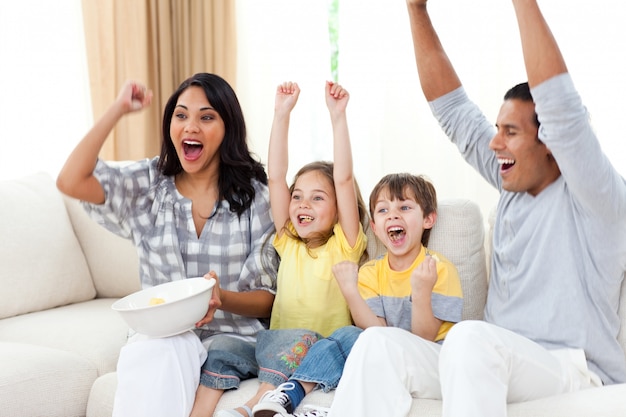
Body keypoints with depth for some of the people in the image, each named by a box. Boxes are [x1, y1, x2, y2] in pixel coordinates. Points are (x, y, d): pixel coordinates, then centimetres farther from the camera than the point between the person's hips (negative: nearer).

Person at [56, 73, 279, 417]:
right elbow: (71, 181, -13)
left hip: (233, 337, -1)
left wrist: (222, 298, -22)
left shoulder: (255, 195, 0)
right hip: (160, 334, 1)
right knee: (159, 353, -34)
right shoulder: (148, 183, 5)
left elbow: (267, 298, 0)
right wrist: (118, 109, -6)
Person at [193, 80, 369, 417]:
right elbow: (275, 177, 5)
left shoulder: (343, 247, 0)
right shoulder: (289, 243, 12)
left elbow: (344, 180, -11)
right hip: (275, 344, 5)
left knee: (299, 339, -36)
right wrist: (282, 114, 0)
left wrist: (338, 116, -17)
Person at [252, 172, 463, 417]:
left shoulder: (439, 269, -7)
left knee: (378, 340, -31)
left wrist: (421, 292, -30)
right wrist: (350, 290, -21)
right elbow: (374, 329, -8)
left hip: (431, 360, -5)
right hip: (385, 362, 5)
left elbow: (424, 338, -13)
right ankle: (291, 393, -26)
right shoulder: (370, 273, 6)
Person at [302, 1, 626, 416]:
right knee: (380, 344, -16)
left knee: (471, 336, -37)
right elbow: (451, 108, 13)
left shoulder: (592, 197, -7)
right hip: (499, 364, 7)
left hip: (575, 371, -7)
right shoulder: (514, 186, 13)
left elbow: (559, 103, -23)